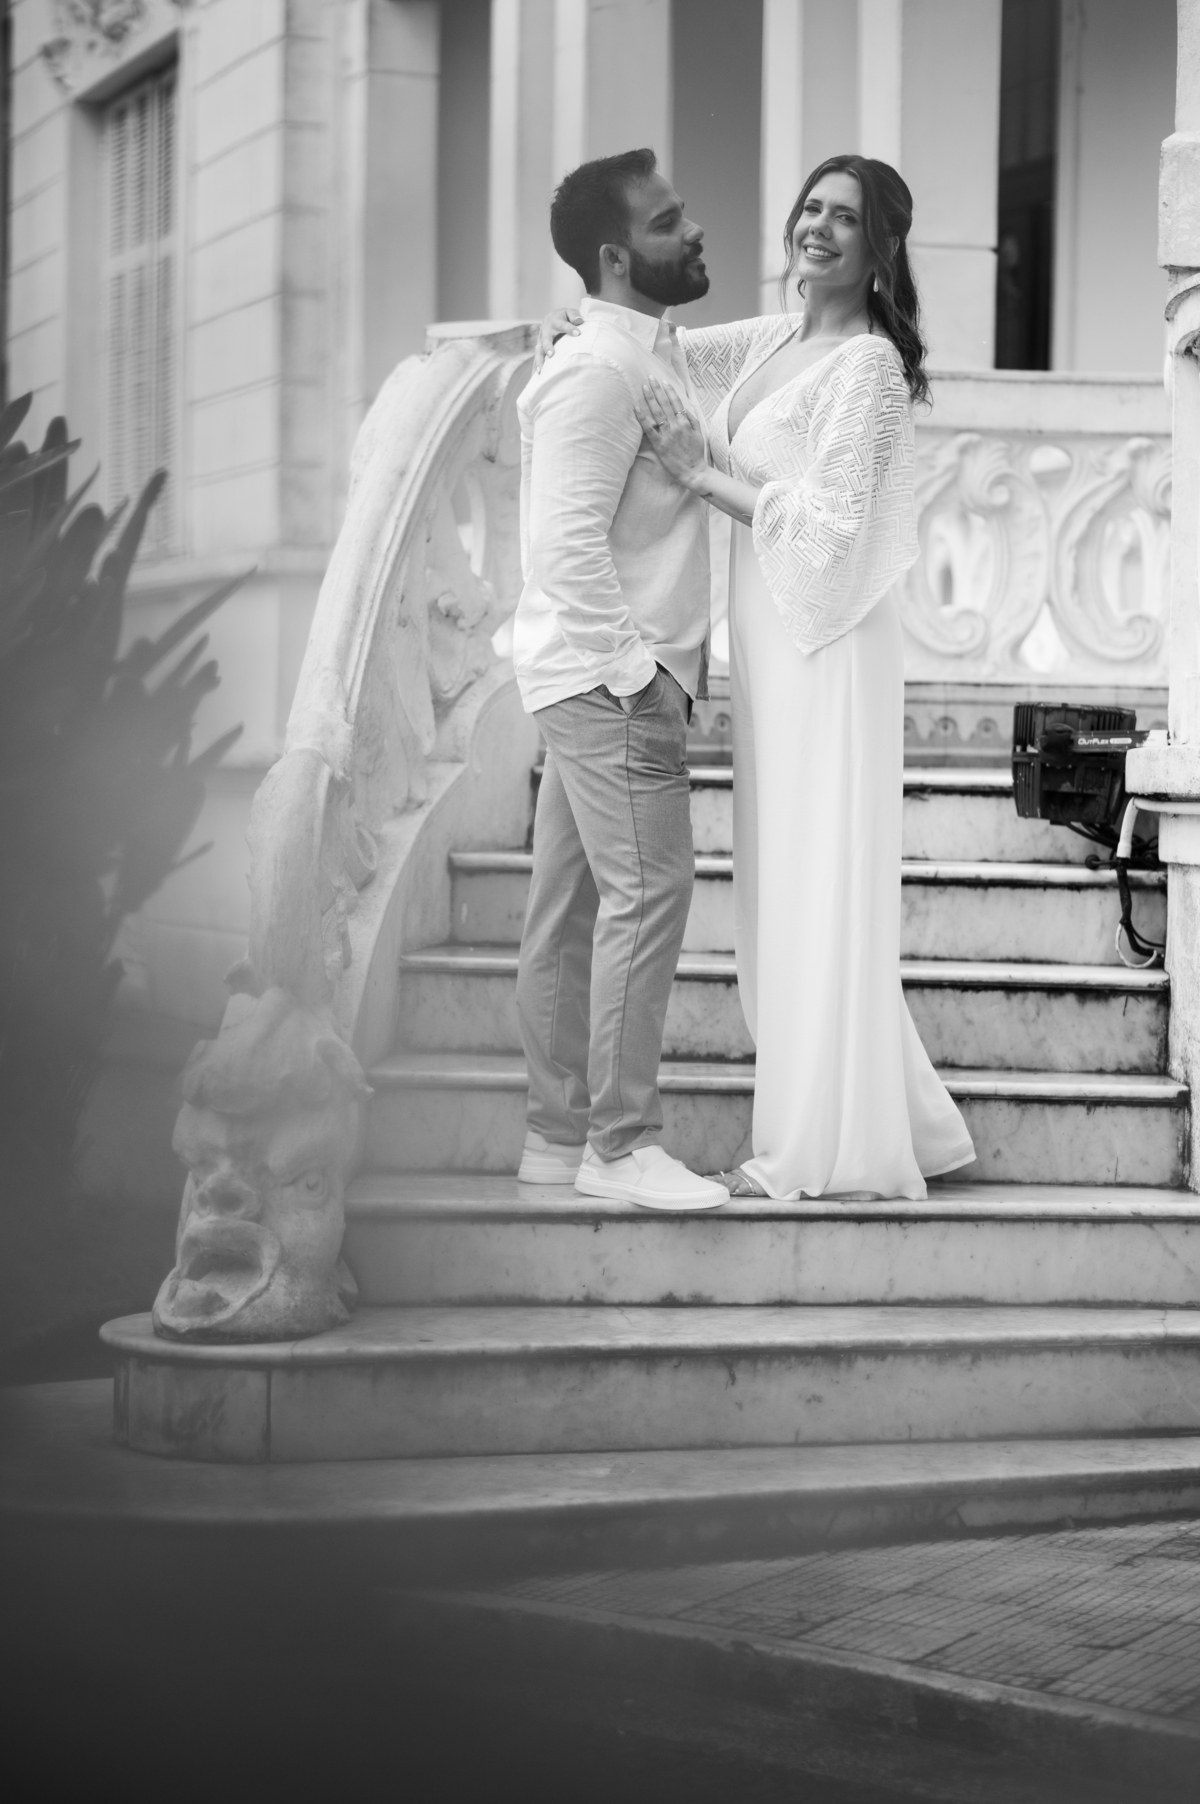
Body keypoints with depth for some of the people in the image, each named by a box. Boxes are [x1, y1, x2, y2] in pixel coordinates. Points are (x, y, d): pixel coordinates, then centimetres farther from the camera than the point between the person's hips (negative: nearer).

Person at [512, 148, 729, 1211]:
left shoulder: (657, 357, 16)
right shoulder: (597, 374, -16)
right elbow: (567, 544, -22)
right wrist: (637, 668, -20)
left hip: (620, 675, 10)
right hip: (610, 677, -10)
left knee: (573, 903, 11)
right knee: (648, 888, -9)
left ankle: (558, 1136, 18)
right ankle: (621, 1143, -5)